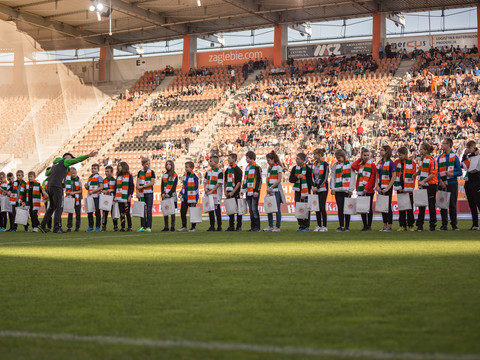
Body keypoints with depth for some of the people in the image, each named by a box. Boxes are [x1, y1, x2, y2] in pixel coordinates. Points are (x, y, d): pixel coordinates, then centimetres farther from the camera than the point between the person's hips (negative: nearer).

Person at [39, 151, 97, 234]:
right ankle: (56, 228, -9)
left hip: (49, 187, 8)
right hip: (56, 187, -8)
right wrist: (88, 156, -15)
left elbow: (47, 173, 37)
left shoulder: (55, 164, 27)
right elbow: (76, 160, -10)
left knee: (52, 207, 17)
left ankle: (42, 225, 13)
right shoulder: (65, 161, 5)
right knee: (58, 208, -6)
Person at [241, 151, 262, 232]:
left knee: (254, 209, -9)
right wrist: (243, 190, 18)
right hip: (248, 192, 8)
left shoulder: (257, 167, -7)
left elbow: (259, 180, -11)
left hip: (254, 191, -8)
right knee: (250, 210, 8)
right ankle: (252, 226, 13)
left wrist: (256, 191, -16)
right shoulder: (247, 167, 16)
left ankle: (257, 227, -3)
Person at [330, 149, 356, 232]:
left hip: (346, 190, -3)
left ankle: (347, 226, 4)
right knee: (340, 208, 4)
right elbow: (332, 177, 11)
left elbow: (352, 177, 0)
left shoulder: (350, 164, 3)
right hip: (337, 190, 3)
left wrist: (351, 189, -6)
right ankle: (341, 226, 9)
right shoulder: (335, 165, 12)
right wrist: (333, 188, 1)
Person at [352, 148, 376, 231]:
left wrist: (367, 188, -17)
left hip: (369, 190, -5)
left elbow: (373, 178, -9)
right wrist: (360, 159, 3)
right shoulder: (360, 165, 14)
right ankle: (365, 225, 13)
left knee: (369, 208, -1)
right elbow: (353, 166, -8)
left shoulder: (372, 165, -1)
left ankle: (369, 226, 4)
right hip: (360, 190, 5)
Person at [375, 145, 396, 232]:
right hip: (380, 188, 7)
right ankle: (385, 225, 16)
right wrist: (377, 186, 1)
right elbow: (377, 176, 14)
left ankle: (389, 226, 1)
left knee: (388, 206, -4)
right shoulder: (380, 162, 12)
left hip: (387, 188, -7)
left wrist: (388, 188, -16)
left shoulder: (390, 162, -9)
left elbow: (394, 176, -13)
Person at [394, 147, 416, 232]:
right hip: (399, 189, 3)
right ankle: (402, 225, 11)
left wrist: (410, 188, -9)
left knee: (409, 208, 0)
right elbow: (394, 175, 5)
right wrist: (397, 186, -4)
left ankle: (410, 225, 7)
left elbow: (413, 177, -3)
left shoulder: (411, 163, -3)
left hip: (408, 189, -3)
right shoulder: (397, 162, 6)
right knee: (401, 208, 6)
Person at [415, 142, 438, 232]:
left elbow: (433, 174, -17)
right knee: (421, 205, 6)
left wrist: (423, 181, -22)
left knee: (431, 206, 1)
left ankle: (432, 225, 9)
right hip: (422, 186, 7)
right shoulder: (422, 159, 12)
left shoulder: (431, 160, -12)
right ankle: (420, 225, 8)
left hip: (431, 186, -7)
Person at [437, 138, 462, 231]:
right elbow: (436, 171, 8)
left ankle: (454, 225, 6)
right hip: (442, 184, 3)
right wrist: (440, 181, -7)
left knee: (452, 205, -1)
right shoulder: (440, 157, 10)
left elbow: (460, 172, 0)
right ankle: (444, 225, 9)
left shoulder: (455, 157, 1)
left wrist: (452, 174, -18)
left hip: (452, 183, -3)